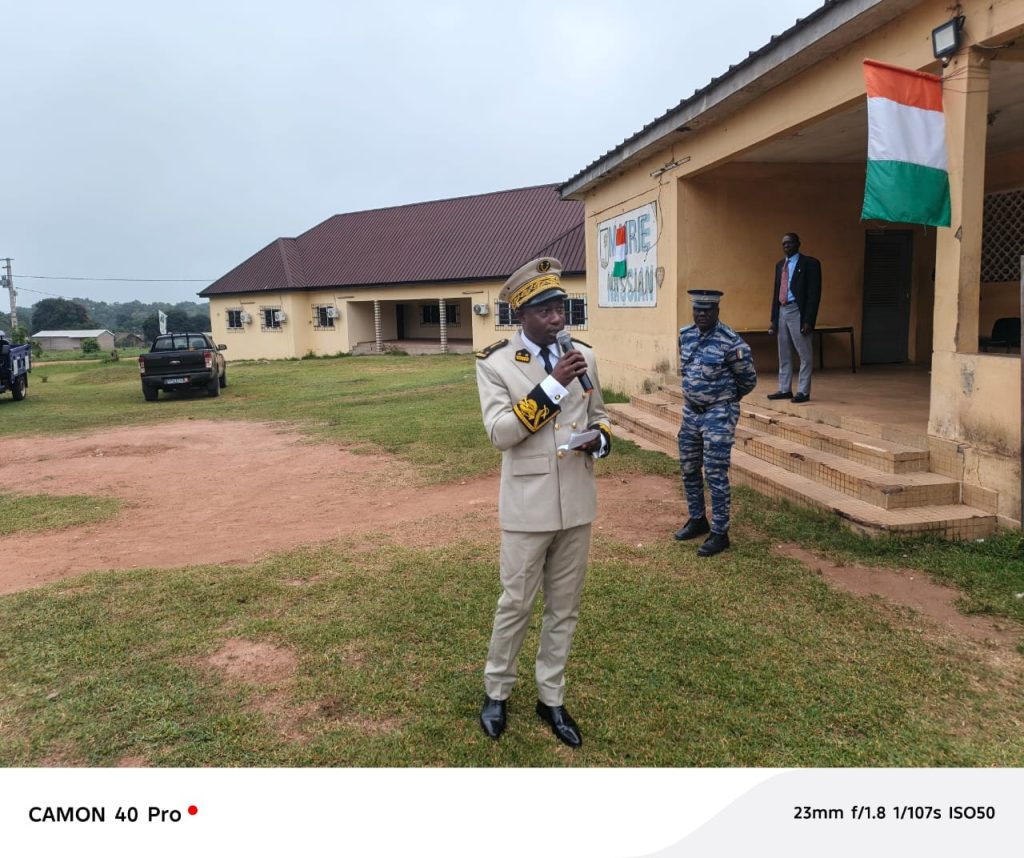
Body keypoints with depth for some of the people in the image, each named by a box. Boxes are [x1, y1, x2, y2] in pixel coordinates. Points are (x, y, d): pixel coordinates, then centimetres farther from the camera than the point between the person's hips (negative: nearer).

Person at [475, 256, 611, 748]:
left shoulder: (583, 356, 4)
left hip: (577, 503, 4)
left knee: (565, 606, 15)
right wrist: (553, 385, -25)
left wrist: (599, 440, -9)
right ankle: (496, 691, 33)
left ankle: (550, 698, 32)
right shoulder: (494, 363, -8)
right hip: (529, 506, -4)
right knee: (516, 604, 10)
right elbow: (500, 433, -18)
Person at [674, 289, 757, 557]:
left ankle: (719, 533, 6)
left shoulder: (730, 342, -16)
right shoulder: (685, 336, 3)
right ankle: (697, 520, 32)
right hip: (690, 412, 7)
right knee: (688, 469, 15)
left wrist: (725, 398, 8)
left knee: (716, 475, -5)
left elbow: (748, 380, -5)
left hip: (718, 415, -7)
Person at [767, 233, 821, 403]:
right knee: (784, 355, 12)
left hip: (798, 312, -7)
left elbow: (814, 293, -10)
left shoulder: (810, 263, -5)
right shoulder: (780, 265, 15)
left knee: (805, 355, -1)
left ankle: (803, 392, 4)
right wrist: (773, 319, 13)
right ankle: (785, 389, 21)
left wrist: (809, 320, -17)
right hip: (782, 312, 7)